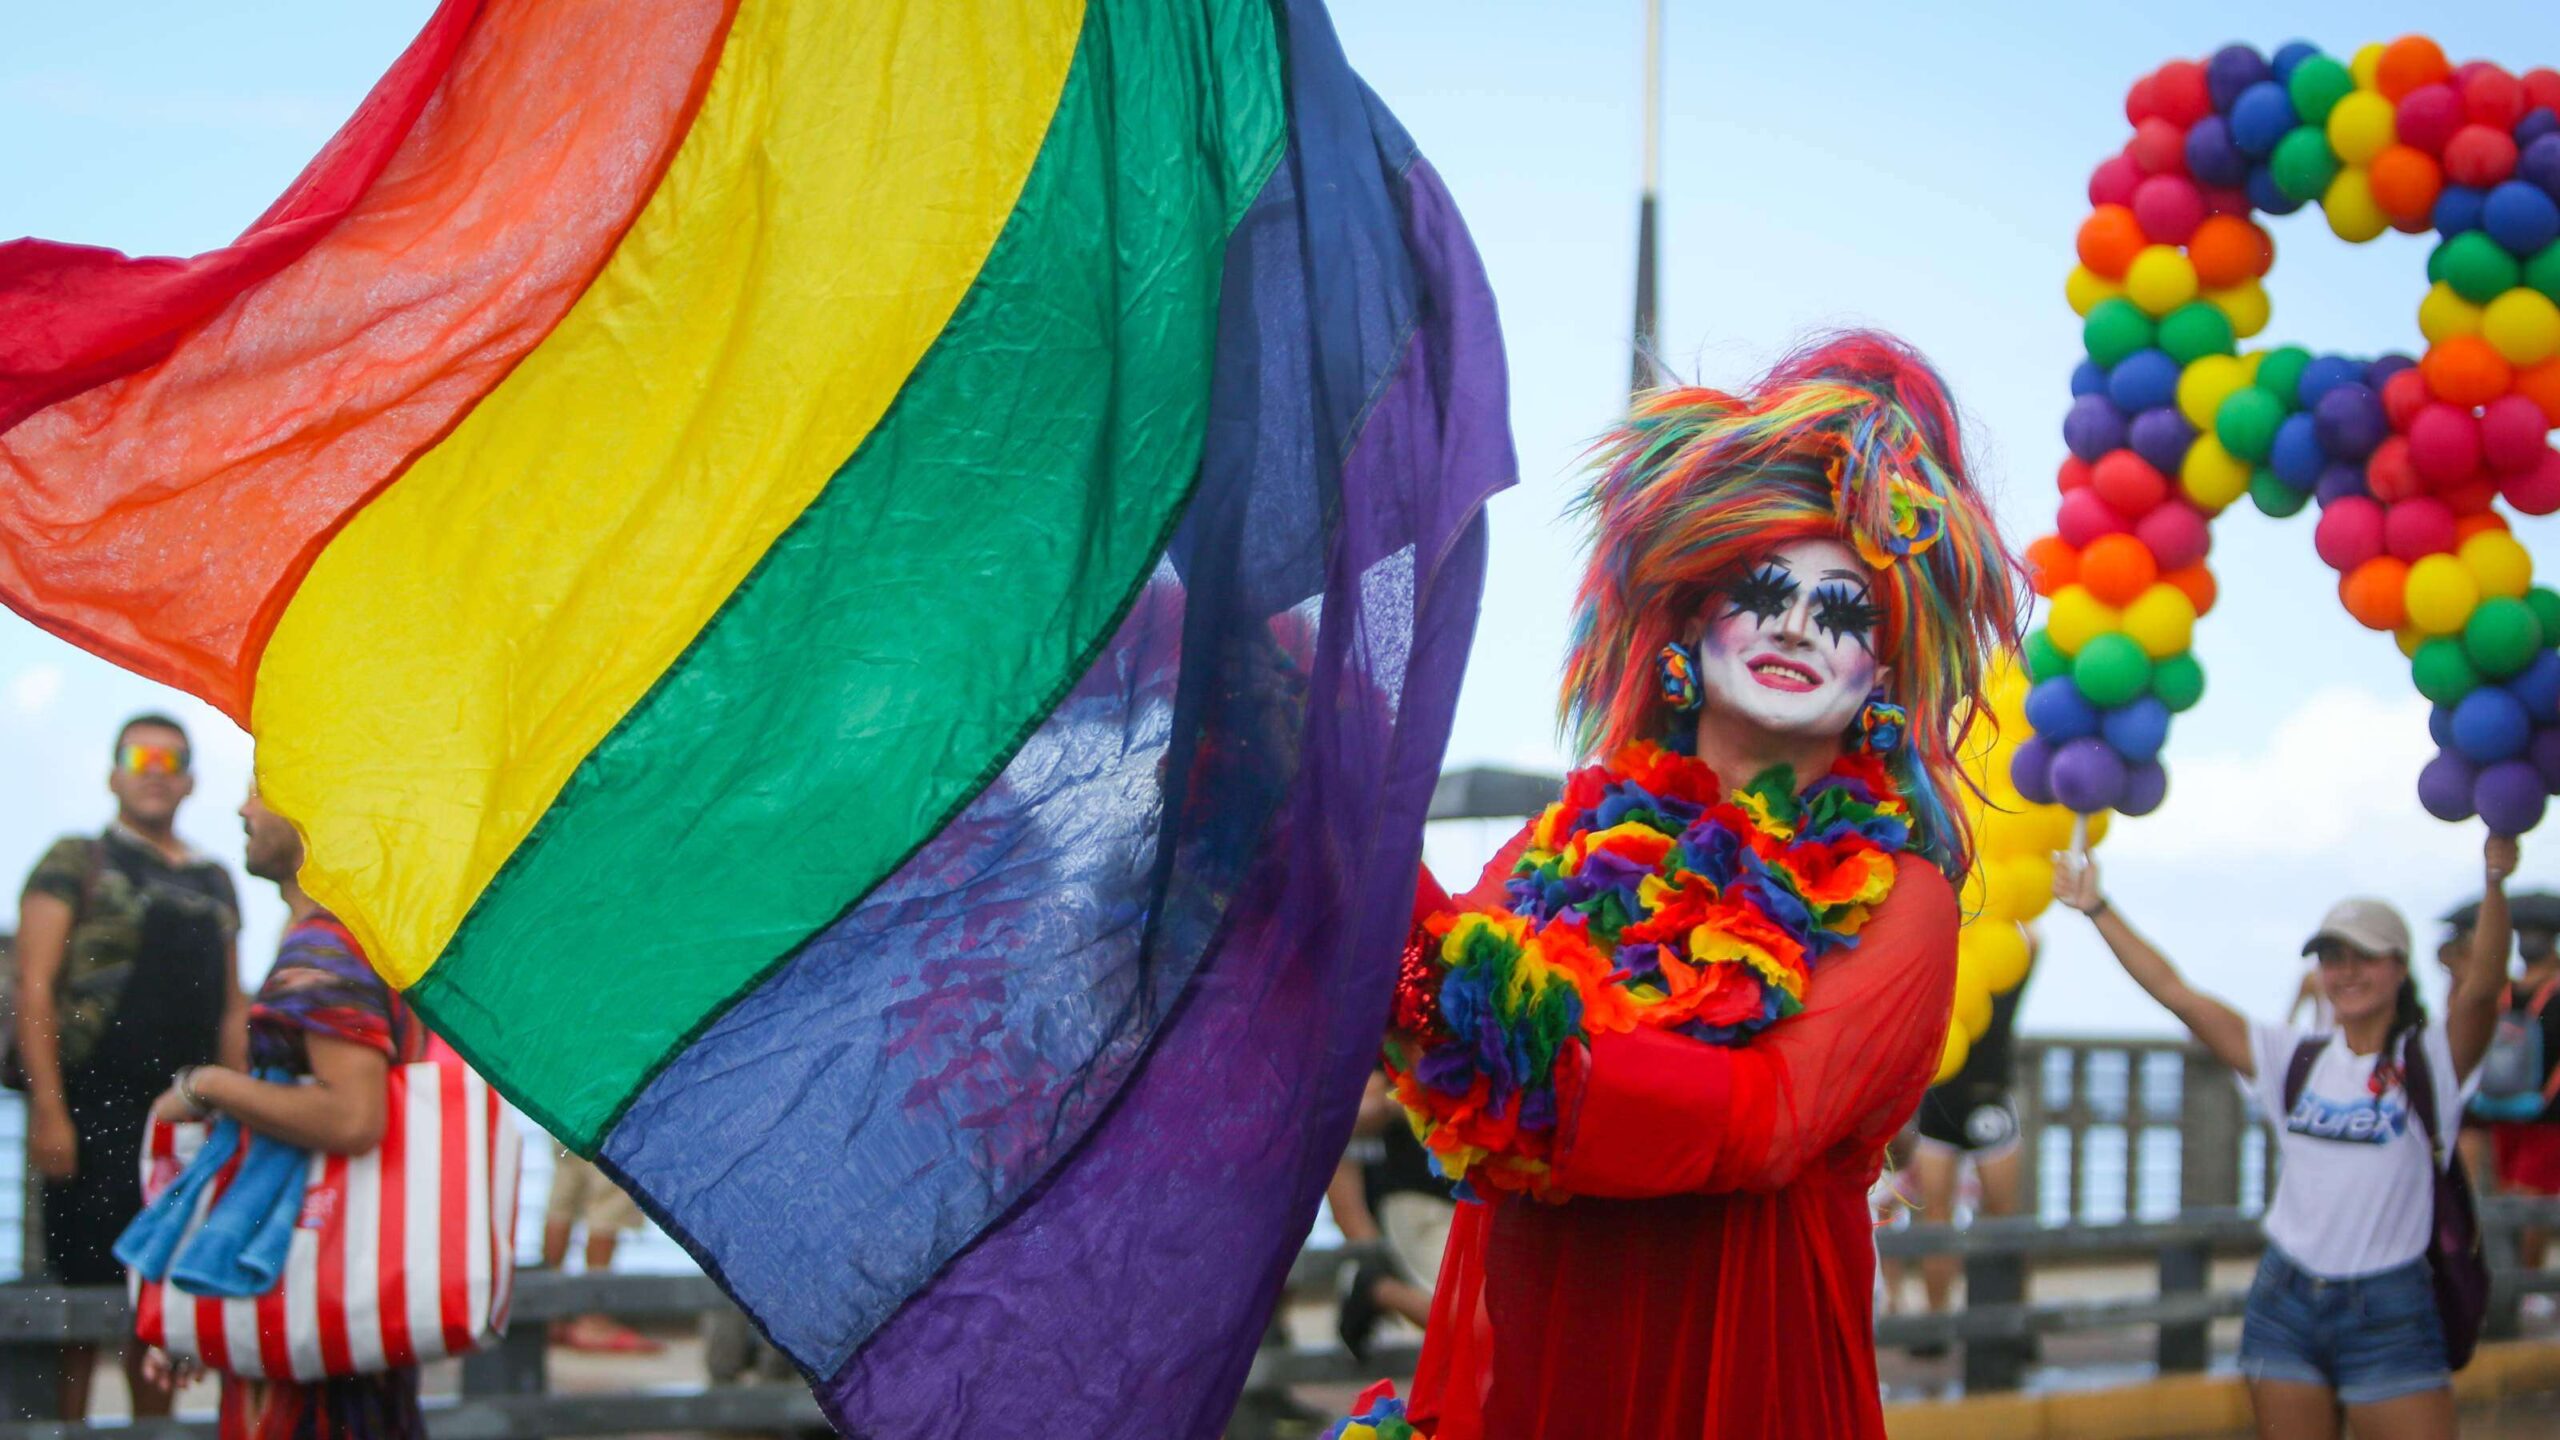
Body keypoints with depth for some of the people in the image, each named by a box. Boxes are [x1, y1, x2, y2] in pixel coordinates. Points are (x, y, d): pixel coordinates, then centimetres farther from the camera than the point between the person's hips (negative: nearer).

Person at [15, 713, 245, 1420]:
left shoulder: (214, 883, 19)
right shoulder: (76, 862, 3)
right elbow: (34, 988, -5)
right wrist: (48, 1110, -14)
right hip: (93, 1113, -5)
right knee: (82, 1290, -6)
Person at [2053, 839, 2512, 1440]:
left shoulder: (2431, 1059, -3)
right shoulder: (2293, 1057, 7)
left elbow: (2481, 986, -22)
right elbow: (2173, 990, 5)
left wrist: (2495, 882, -35)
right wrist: (2097, 909, 1)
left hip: (2390, 1317, -4)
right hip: (2286, 1300, 4)